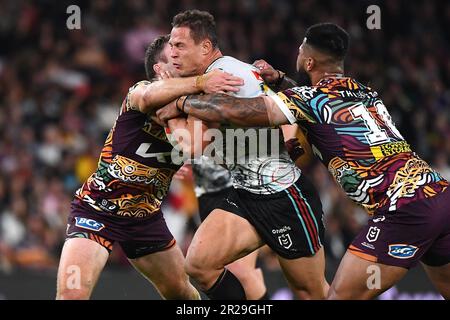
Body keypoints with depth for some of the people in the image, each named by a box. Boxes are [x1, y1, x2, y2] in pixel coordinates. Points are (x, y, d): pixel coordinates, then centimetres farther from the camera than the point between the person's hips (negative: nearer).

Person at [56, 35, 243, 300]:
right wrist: (200, 82, -54)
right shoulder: (139, 90, -16)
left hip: (145, 216, 6)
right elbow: (147, 96, -40)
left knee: (182, 291, 15)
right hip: (97, 207, -6)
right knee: (72, 293, -24)